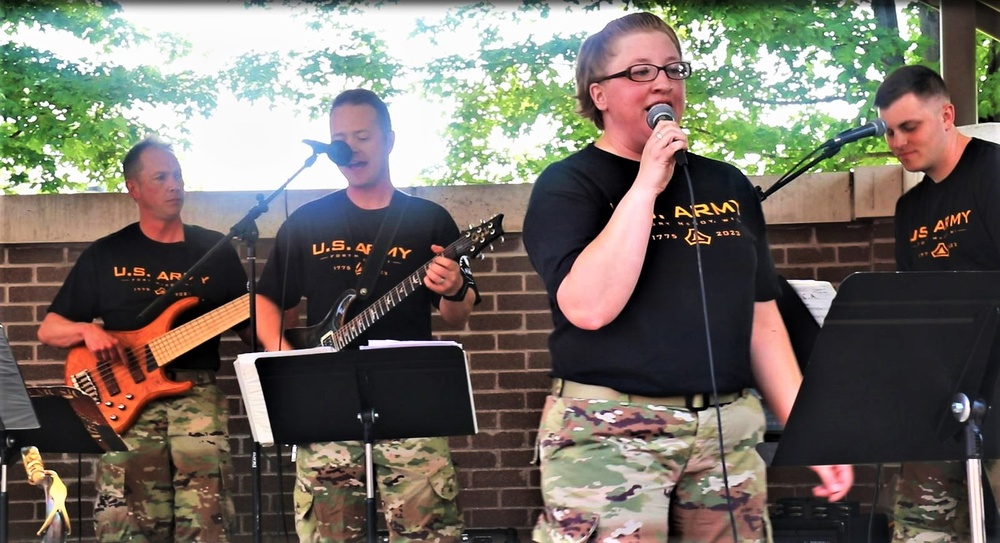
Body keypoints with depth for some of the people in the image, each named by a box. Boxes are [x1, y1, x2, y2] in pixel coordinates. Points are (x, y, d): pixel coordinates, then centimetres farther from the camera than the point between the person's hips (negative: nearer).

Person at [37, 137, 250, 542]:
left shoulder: (217, 251, 14)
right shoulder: (105, 254, 12)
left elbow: (250, 327, 13)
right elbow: (48, 330, 14)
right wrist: (87, 330, -6)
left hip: (197, 398, 0)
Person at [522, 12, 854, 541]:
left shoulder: (728, 185, 13)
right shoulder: (568, 184, -2)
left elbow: (763, 321, 15)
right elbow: (588, 307, -19)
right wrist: (646, 186, -15)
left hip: (729, 430, 5)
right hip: (608, 431, -4)